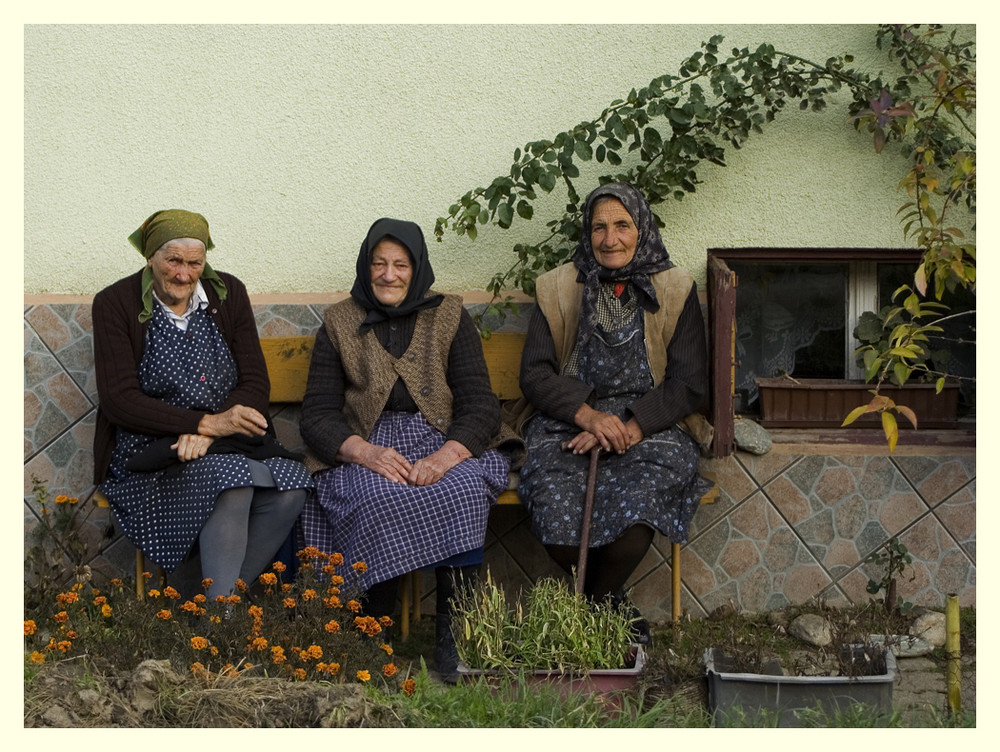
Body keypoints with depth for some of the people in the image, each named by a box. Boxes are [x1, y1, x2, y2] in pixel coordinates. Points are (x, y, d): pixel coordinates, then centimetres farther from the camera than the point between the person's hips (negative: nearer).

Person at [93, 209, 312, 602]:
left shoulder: (229, 293, 6)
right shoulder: (115, 304, -3)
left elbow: (256, 383, 3)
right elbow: (119, 401, -11)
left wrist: (208, 434, -17)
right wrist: (207, 422, -21)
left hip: (229, 443, 4)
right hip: (150, 450, -4)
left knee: (292, 486, -26)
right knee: (230, 482, -34)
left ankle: (223, 599, -14)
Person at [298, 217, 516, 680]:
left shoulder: (449, 317, 10)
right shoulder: (340, 324, 11)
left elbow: (481, 405, 1)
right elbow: (317, 414, 4)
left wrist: (447, 455, -21)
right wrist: (364, 452, -18)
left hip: (445, 445, 0)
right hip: (366, 448, 0)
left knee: (463, 491, -34)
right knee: (379, 499, -36)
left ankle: (452, 638, -25)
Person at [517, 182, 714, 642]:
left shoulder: (676, 291, 6)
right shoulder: (557, 289, 9)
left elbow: (689, 385, 0)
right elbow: (534, 374, 3)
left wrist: (630, 428, -15)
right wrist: (587, 415, -16)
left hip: (650, 425, -1)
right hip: (567, 421, 1)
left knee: (634, 513, -33)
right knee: (557, 514, -30)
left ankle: (596, 602, -1)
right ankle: (611, 605, -1)